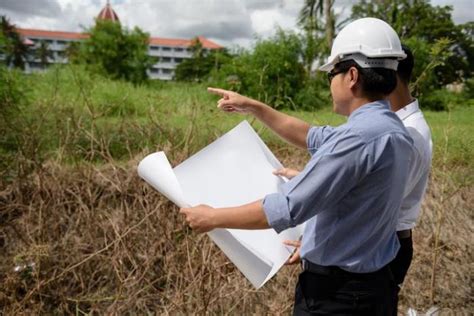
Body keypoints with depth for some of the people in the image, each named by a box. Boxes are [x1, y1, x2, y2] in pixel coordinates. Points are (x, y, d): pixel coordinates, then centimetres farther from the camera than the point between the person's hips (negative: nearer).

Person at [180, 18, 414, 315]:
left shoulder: (359, 137, -28)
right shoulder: (392, 129, 3)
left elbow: (287, 208, -26)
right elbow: (313, 137, 13)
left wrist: (212, 217, -14)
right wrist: (254, 107, 13)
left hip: (337, 292, -8)